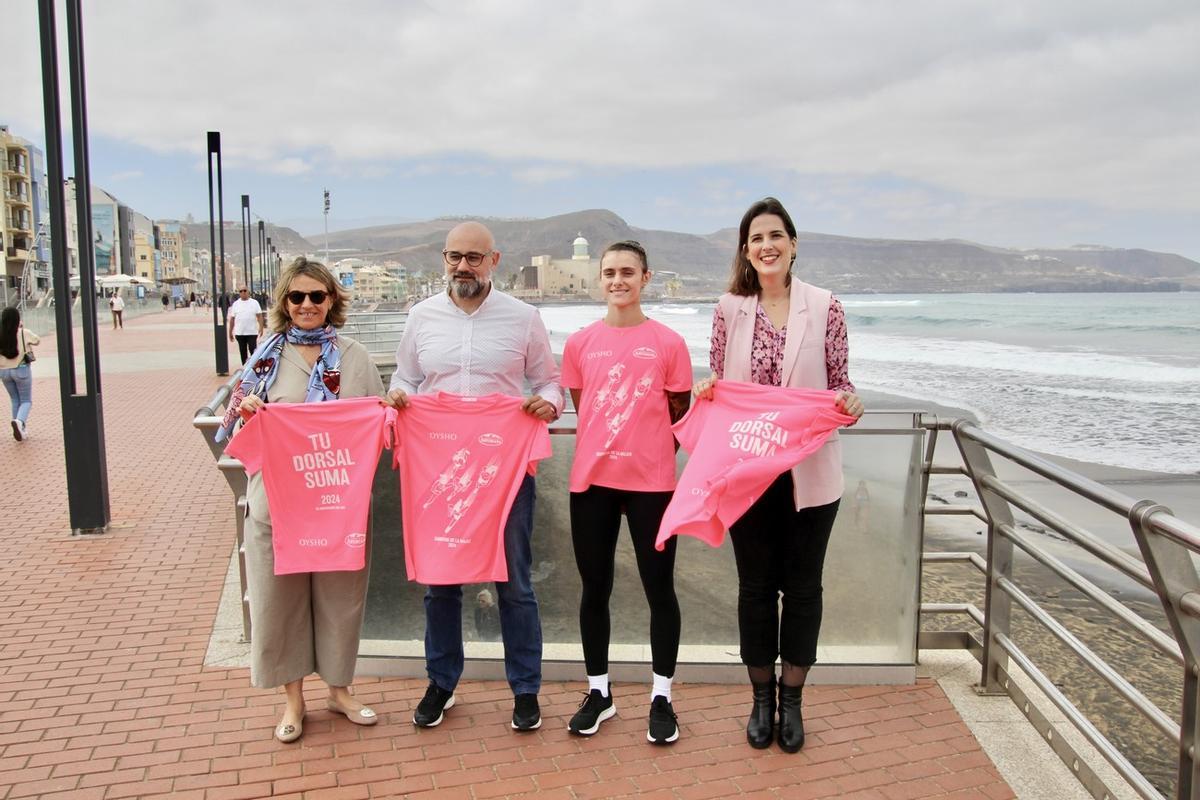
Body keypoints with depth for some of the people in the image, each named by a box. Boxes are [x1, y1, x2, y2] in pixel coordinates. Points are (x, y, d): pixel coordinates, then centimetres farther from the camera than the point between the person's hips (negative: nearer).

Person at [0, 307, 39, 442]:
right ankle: (19, 421, -21)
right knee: (26, 401, 8)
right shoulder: (24, 333, -12)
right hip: (21, 370, -3)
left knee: (15, 400, 19)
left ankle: (21, 430, 20)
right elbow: (37, 341, 6)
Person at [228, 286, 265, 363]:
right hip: (239, 333, 2)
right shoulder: (235, 304, 7)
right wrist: (230, 332, 7)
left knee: (253, 350, -4)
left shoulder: (254, 302, 2)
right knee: (243, 352, 9)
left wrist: (261, 327, -15)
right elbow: (232, 319, 8)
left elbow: (259, 316, -2)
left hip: (252, 332, -2)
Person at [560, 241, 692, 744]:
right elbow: (581, 409, 13)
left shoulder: (668, 343, 0)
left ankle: (661, 697, 19)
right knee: (594, 589, 10)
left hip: (651, 481, -2)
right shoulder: (580, 343, 6)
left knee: (659, 589, 4)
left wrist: (646, 454, -2)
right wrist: (608, 451, 4)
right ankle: (598, 692, 26)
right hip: (591, 479, 2)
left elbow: (680, 416, 5)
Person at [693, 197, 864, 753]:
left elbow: (840, 383, 2)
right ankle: (761, 697, 29)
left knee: (803, 585, 10)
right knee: (755, 585, 11)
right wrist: (704, 390, -13)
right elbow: (716, 385, 8)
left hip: (809, 472, -1)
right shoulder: (729, 308, 1)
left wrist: (849, 404, -19)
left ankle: (791, 699, 29)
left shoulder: (825, 307, -3)